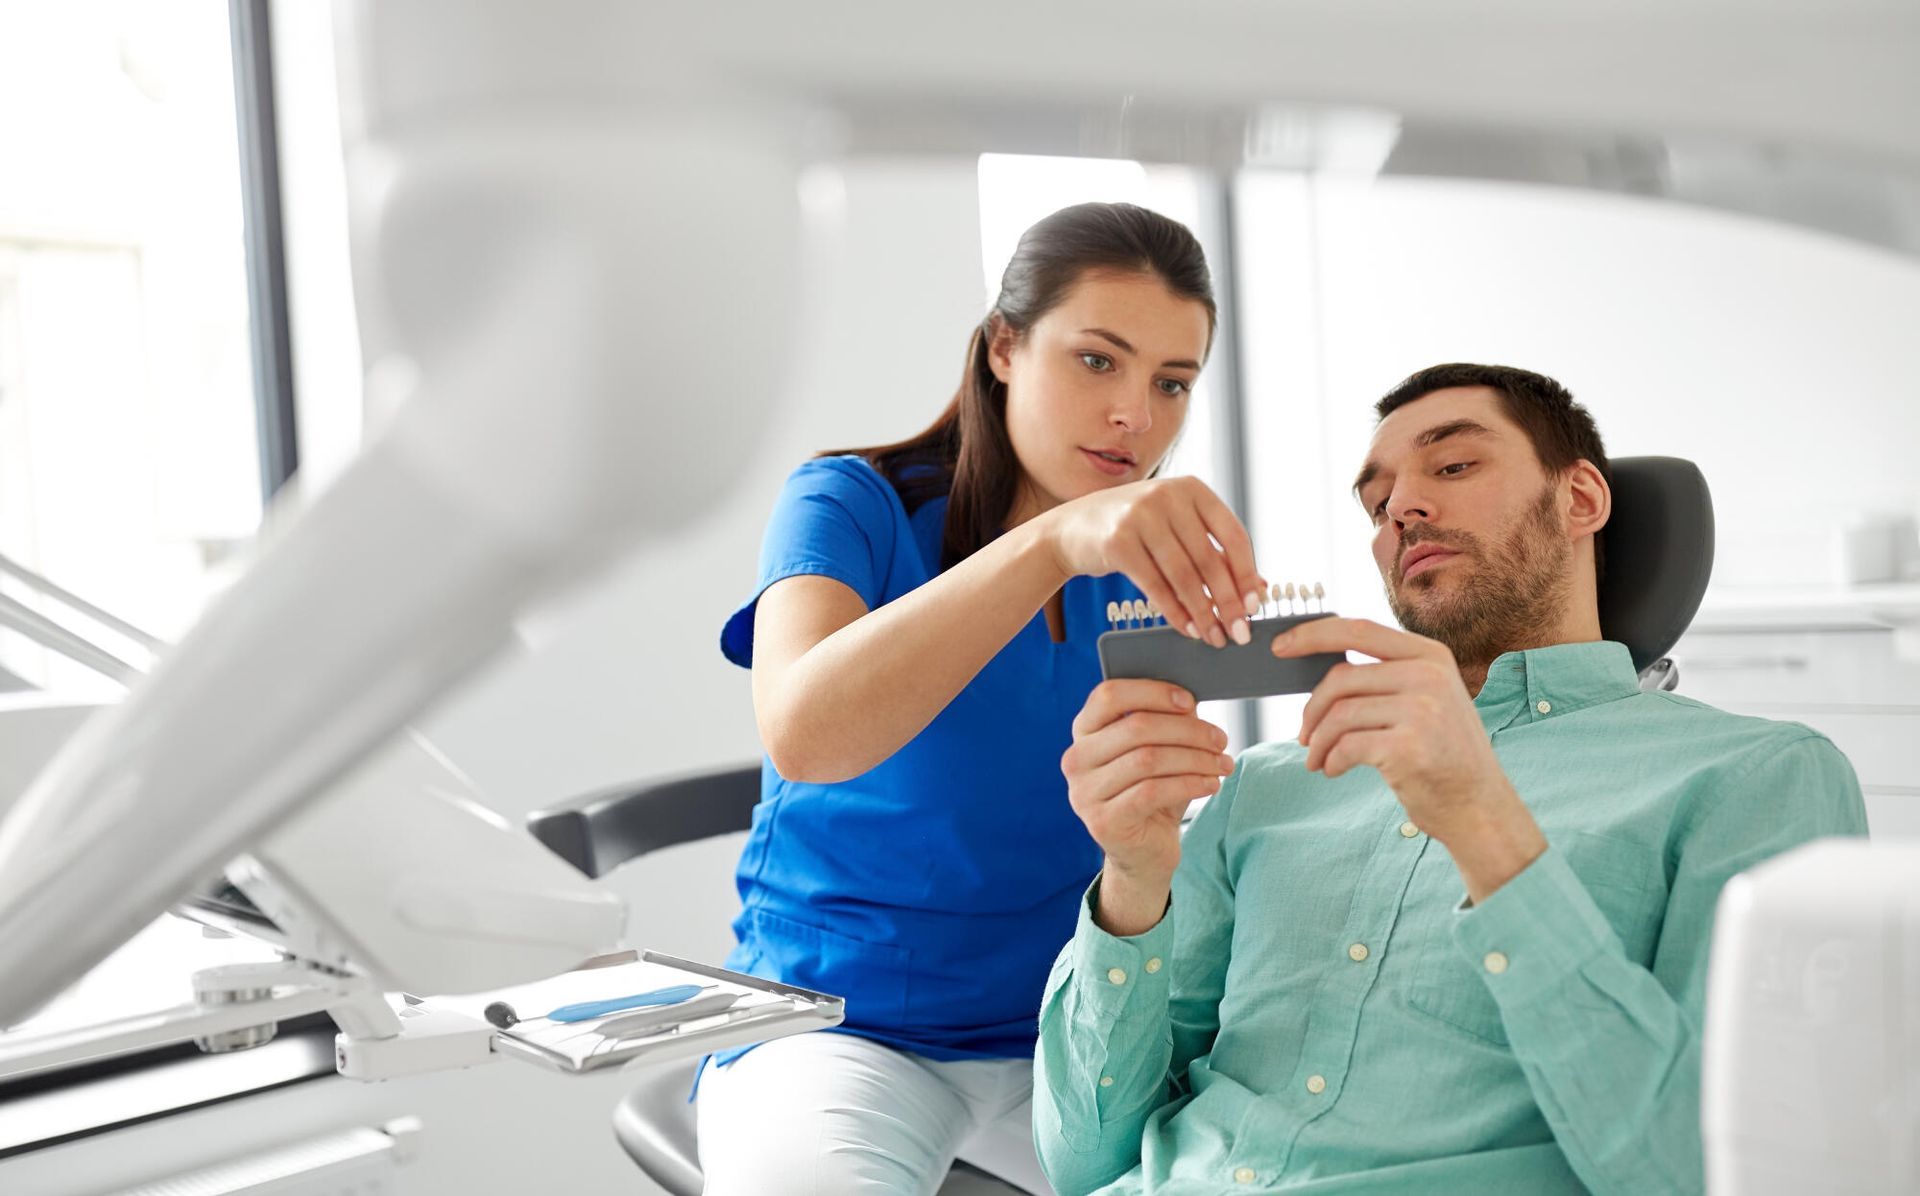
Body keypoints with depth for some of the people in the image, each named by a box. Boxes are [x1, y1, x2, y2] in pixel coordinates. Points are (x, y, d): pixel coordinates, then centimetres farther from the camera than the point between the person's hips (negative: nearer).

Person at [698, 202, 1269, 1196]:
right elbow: (803, 731, -31)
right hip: (836, 1028, -4)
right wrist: (1054, 539, -41)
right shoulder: (854, 503, -10)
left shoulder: (1146, 568, 4)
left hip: (1056, 1035, 4)